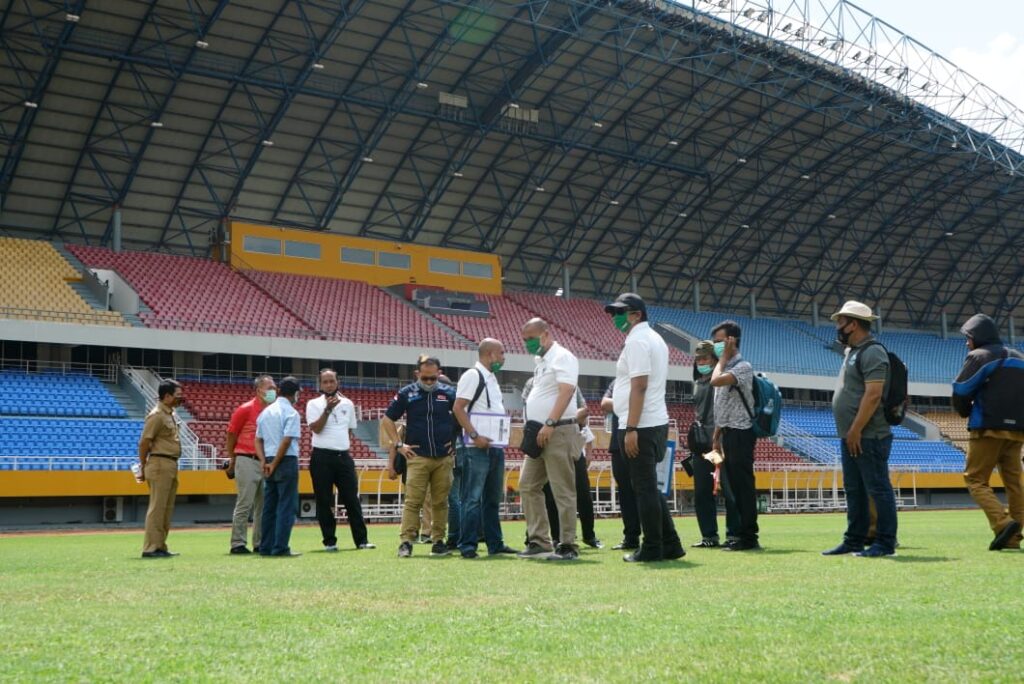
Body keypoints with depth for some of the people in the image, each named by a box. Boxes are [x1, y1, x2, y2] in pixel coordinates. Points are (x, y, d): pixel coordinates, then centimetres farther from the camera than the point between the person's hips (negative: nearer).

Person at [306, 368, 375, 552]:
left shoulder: (347, 404, 12)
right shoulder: (314, 404, 0)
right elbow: (316, 428, -13)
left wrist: (345, 445, 12)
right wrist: (328, 409, -19)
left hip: (343, 456, 3)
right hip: (322, 457, -3)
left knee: (352, 499, 1)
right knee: (324, 501, 0)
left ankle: (361, 540, 4)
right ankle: (329, 541, 9)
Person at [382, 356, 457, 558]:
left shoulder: (449, 392, 5)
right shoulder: (407, 393, 3)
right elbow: (387, 420, 9)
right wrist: (398, 445, 3)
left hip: (444, 458, 2)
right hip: (417, 458, -1)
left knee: (441, 502, 5)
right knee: (413, 501, -7)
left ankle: (438, 540, 12)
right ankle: (407, 541, -6)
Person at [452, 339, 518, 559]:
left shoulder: (492, 378, 19)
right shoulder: (472, 376, -9)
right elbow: (458, 408, -16)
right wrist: (474, 436, -22)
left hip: (495, 447, 9)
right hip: (477, 449, -9)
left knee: (493, 498, 13)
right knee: (472, 498, -7)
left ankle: (495, 544, 20)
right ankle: (467, 546, -5)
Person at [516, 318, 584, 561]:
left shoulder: (562, 357, -9)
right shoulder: (541, 361, 19)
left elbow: (566, 391, -22)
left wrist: (550, 424, -28)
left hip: (558, 432, -10)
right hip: (539, 434, 10)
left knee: (563, 491, -6)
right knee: (528, 486, 10)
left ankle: (568, 546, -2)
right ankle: (539, 542, 15)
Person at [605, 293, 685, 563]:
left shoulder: (637, 341, -12)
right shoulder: (655, 339, 18)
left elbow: (639, 387, -20)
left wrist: (631, 429, -22)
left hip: (641, 427, -10)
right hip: (657, 424, 10)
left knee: (644, 488, -5)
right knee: (650, 488, 14)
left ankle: (652, 549, -1)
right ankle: (670, 545, 16)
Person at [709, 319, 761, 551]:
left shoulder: (742, 367, -10)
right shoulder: (725, 368, 17)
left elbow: (716, 381, -29)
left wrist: (723, 358, -13)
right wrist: (716, 437, 18)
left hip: (740, 434, -9)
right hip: (728, 434, 9)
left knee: (743, 485, -7)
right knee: (734, 486, 10)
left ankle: (749, 538, -5)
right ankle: (740, 534, 15)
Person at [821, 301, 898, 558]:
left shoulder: (872, 352, -12)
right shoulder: (852, 351, 19)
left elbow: (873, 394, -21)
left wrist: (856, 430, -22)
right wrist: (849, 432, 17)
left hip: (868, 437, -10)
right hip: (851, 437, 10)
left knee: (877, 488, -4)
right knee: (854, 490, 13)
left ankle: (885, 543, 1)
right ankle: (854, 541, 20)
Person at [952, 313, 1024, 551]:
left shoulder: (979, 356, -2)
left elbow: (961, 392, -5)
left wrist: (966, 413, 12)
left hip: (989, 428, -6)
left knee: (975, 479, -3)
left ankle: (1003, 523, -22)